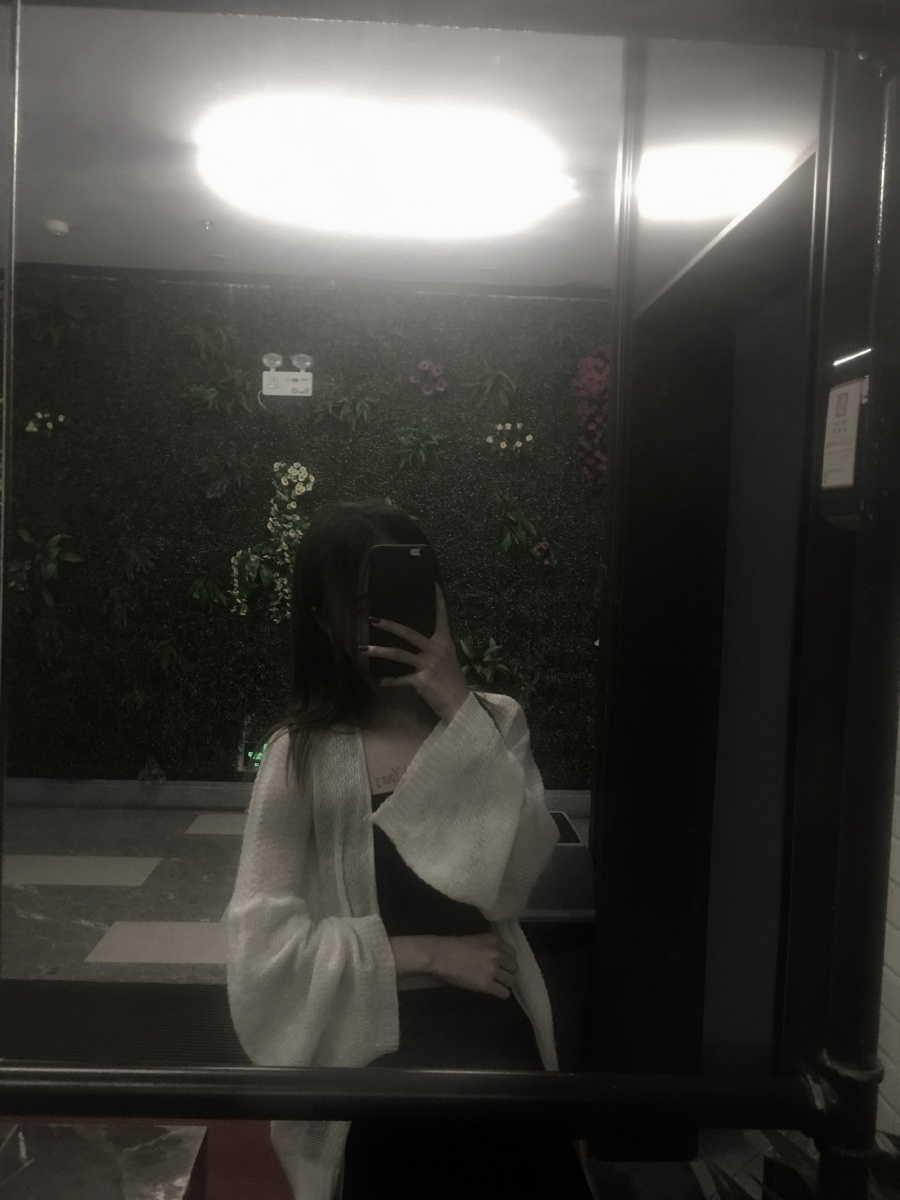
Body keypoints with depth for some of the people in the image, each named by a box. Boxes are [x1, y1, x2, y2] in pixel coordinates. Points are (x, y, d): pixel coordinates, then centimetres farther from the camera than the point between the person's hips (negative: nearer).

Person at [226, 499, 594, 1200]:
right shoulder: (302, 754, -2)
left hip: (496, 1031, 2)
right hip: (367, 1050, -1)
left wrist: (458, 710, -15)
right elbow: (265, 943, -7)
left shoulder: (496, 723, 5)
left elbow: (511, 878, -10)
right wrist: (426, 955, -8)